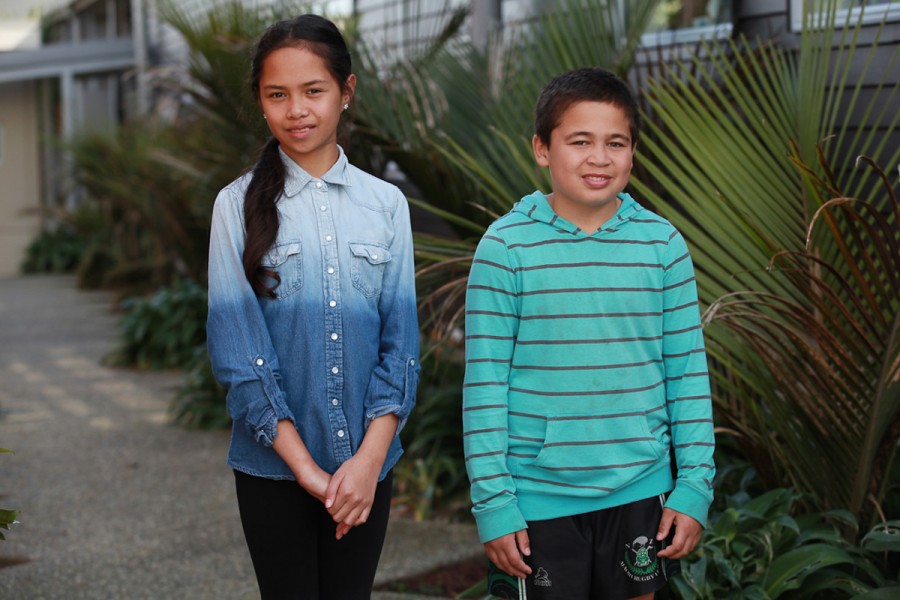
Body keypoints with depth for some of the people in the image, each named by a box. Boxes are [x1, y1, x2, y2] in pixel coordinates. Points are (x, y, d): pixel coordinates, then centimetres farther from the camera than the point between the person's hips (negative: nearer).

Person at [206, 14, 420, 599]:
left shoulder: (385, 203, 3)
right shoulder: (240, 204, -3)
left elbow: (401, 340, 1)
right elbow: (237, 348, -7)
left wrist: (369, 458, -11)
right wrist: (306, 468, -12)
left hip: (365, 464, 2)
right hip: (273, 465, -1)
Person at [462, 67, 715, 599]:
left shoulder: (663, 244, 0)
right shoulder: (507, 247, -7)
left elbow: (688, 373, 4)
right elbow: (485, 384, -6)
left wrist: (695, 486, 1)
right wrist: (492, 502, -7)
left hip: (638, 493, 2)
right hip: (538, 497, -2)